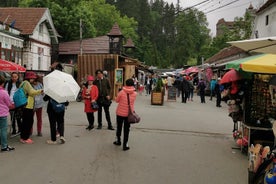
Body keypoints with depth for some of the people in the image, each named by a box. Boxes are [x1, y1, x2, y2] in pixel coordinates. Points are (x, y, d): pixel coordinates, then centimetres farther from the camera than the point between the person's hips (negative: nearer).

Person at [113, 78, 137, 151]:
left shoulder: (121, 92, -14)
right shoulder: (135, 93, -9)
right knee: (126, 129, 8)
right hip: (129, 114, 0)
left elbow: (116, 100, -1)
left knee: (119, 127, 19)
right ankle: (125, 145, 9)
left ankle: (118, 141, 34)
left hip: (120, 113, 0)